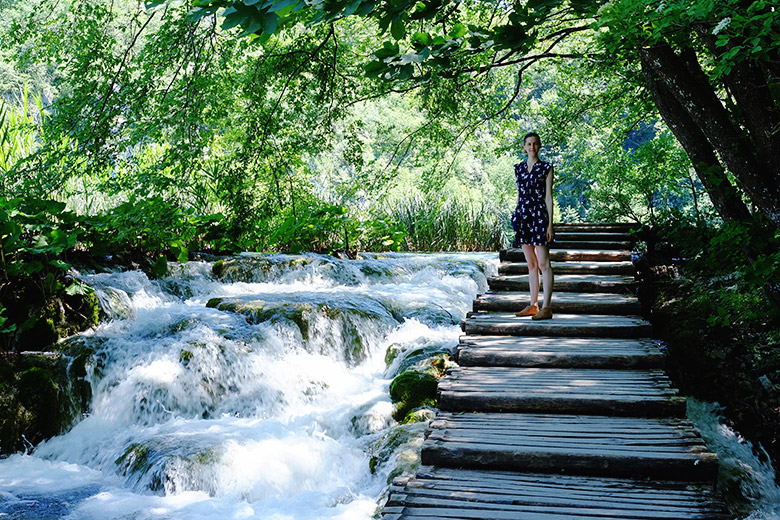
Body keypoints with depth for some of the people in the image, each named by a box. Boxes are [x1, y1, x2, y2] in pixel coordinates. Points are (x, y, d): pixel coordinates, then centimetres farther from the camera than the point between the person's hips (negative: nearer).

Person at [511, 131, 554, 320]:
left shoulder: (546, 168, 0)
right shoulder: (518, 168, 14)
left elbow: (548, 197, -4)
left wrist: (550, 224, -9)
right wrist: (516, 220, 14)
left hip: (539, 215, -5)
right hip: (523, 216, 5)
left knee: (543, 263, -7)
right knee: (531, 264, 10)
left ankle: (546, 307, -7)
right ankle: (533, 305, 15)